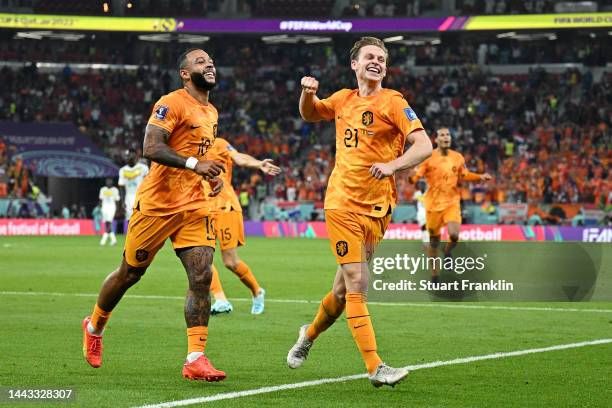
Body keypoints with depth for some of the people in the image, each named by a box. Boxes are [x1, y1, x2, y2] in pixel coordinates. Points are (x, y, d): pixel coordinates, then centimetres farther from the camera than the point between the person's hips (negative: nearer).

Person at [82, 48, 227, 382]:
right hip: (157, 204, -6)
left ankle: (195, 359, -10)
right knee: (130, 273, 8)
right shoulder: (171, 104, -12)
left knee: (201, 277, -9)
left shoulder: (211, 113, 16)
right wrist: (194, 164, -31)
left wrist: (213, 176, 12)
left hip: (194, 206, 6)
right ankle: (94, 327, 33)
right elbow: (151, 148, -23)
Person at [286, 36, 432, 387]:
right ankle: (375, 368, -14)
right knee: (357, 284, -12)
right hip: (342, 204, 1)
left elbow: (424, 146, -14)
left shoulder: (393, 102, -3)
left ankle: (310, 334, 38)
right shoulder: (344, 99, 9)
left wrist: (393, 165, -33)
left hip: (376, 207, -1)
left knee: (345, 289, 8)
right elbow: (309, 114, 30)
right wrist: (308, 92, 7)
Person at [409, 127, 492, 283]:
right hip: (433, 204, -1)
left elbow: (464, 175, 18)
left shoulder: (458, 157, 3)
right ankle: (435, 274, 25)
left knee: (454, 235, -21)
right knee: (434, 241, 7)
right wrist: (412, 175, -32)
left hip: (452, 203, 1)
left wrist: (480, 177, 4)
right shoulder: (428, 158, -6)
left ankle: (448, 251, 15)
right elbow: (415, 176, -10)